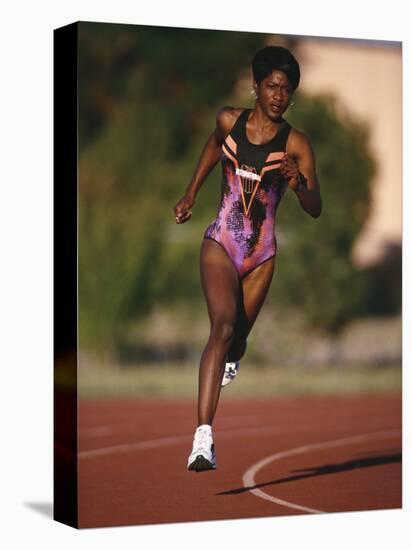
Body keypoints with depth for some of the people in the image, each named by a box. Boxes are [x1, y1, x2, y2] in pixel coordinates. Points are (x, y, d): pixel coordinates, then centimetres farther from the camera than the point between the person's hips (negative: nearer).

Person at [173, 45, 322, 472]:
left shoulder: (296, 144, -6)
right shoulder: (229, 121, -1)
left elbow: (315, 209, -9)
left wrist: (298, 182, -29)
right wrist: (190, 194, 26)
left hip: (262, 252, 1)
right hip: (221, 242, -1)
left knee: (239, 334, 15)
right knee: (224, 325, -22)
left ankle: (229, 362, 57)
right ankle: (203, 437, -31)